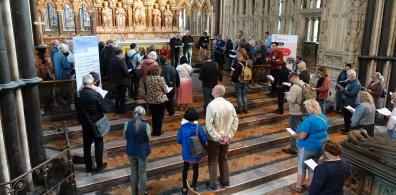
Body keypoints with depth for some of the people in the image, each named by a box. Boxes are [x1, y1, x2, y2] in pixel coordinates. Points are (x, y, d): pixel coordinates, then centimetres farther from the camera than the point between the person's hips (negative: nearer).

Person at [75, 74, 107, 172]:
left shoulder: (78, 94, -8)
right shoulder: (96, 94, -22)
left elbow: (77, 109, 3)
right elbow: (104, 110, -14)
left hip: (85, 124, 4)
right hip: (97, 124, -4)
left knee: (87, 145, 16)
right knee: (98, 144, 13)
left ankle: (88, 166, 27)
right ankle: (99, 165, 24)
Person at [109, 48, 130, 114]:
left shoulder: (112, 61, -1)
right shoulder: (121, 61, -22)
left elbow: (110, 71, 5)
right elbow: (126, 72, -22)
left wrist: (113, 80, 13)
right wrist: (128, 73, 0)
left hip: (115, 82, 7)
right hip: (122, 82, -6)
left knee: (117, 96, 18)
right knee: (122, 96, 7)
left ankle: (117, 109, 24)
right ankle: (122, 110, 16)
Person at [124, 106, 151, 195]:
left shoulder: (127, 124, -14)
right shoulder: (146, 126, -21)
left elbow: (125, 137, 0)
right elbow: (148, 139, -9)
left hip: (131, 151, 3)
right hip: (142, 152, -2)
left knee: (133, 172, 20)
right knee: (142, 173, 15)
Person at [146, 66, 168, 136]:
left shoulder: (147, 78, -3)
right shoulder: (160, 78, -17)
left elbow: (148, 88, 8)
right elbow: (165, 90, -13)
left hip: (150, 100, 5)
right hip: (160, 99, -5)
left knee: (154, 116, 16)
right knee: (159, 116, 9)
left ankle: (154, 131, 23)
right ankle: (158, 132, 15)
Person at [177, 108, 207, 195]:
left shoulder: (183, 127, -17)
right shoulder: (198, 127, -22)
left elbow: (178, 140, -6)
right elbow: (204, 140, -14)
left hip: (186, 153, 2)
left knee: (185, 169, 21)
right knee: (195, 169, 19)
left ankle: (184, 188, 32)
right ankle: (193, 187, 32)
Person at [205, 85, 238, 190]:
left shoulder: (212, 105, -21)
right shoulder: (229, 104, -5)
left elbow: (209, 125, -24)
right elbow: (235, 121, -2)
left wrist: (217, 137, -16)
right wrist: (230, 135, -1)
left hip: (214, 139, -5)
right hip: (226, 139, 5)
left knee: (213, 161, 12)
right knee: (223, 159, 23)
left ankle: (213, 184, 26)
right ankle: (225, 181, 37)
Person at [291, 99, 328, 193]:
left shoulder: (309, 120, -28)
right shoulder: (323, 117, -1)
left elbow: (302, 136, -28)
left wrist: (296, 135, -9)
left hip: (308, 148, -7)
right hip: (320, 147, 7)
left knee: (301, 167, 10)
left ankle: (298, 187, 23)